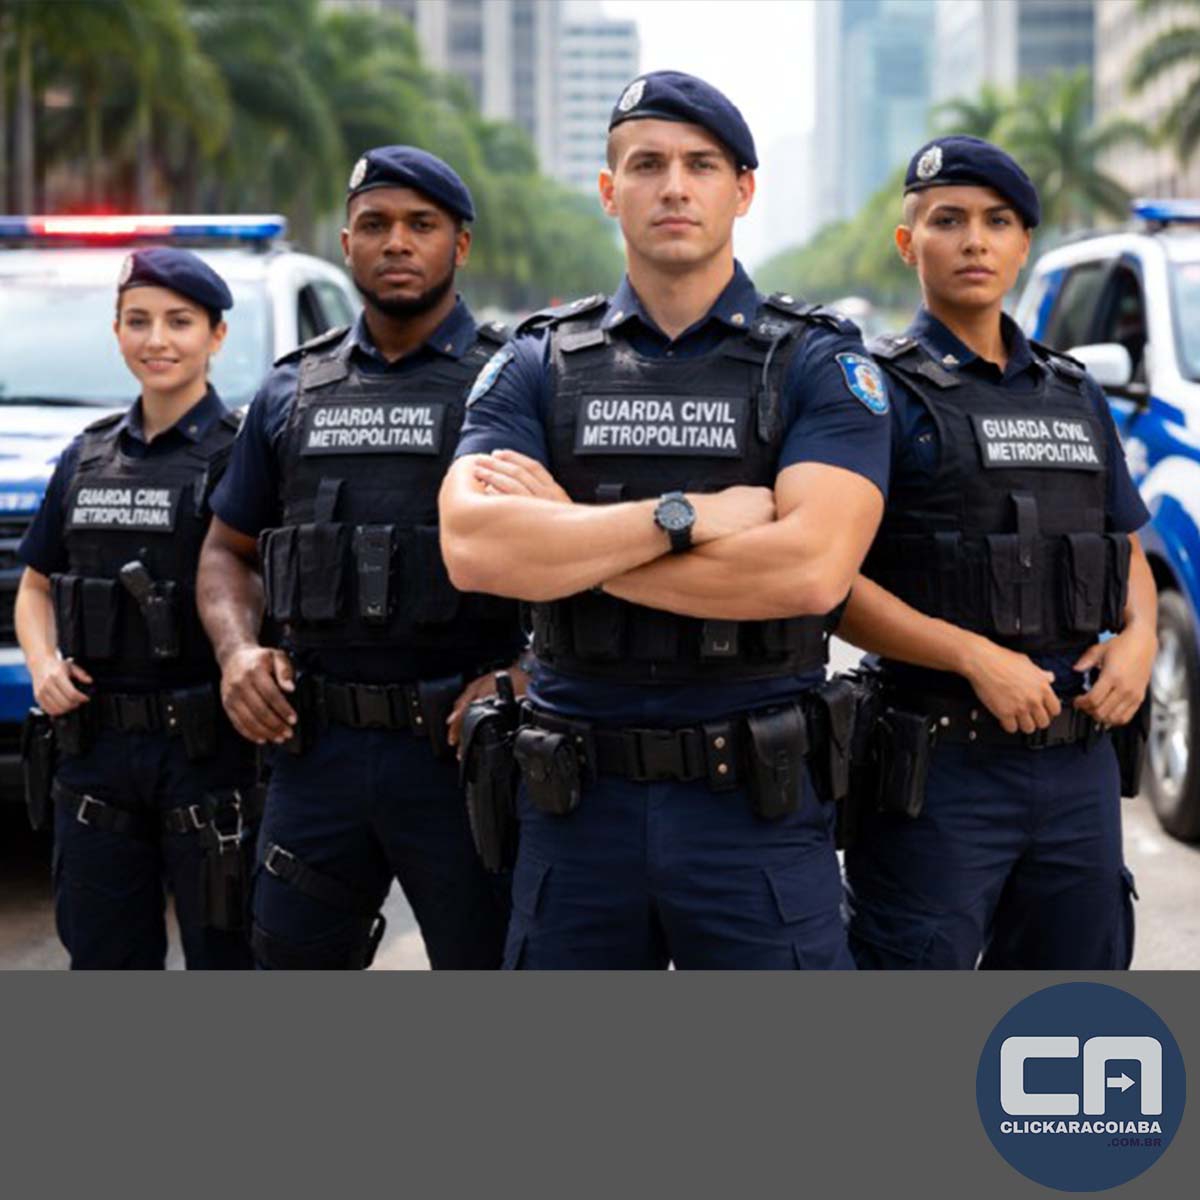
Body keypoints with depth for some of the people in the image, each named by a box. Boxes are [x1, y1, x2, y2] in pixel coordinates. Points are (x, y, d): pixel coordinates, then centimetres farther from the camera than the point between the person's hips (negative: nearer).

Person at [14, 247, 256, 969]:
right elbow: (37, 585, 20)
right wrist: (43, 664, 2)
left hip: (209, 753, -5)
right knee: (104, 966, 14)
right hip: (96, 753, 5)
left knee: (224, 959, 4)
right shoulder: (85, 460, 12)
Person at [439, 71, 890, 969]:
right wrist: (688, 516, -16)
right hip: (578, 803, 2)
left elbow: (811, 567, -17)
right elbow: (471, 549, -11)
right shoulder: (538, 364, 6)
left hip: (755, 805, -2)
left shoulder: (820, 363, 0)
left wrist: (569, 535, -12)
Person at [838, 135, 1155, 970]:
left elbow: (1128, 552, 22)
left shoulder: (1076, 394, 15)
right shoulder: (878, 391, -4)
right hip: (939, 769, -6)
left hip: (1079, 761, 6)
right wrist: (975, 657, -20)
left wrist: (1138, 638, 1)